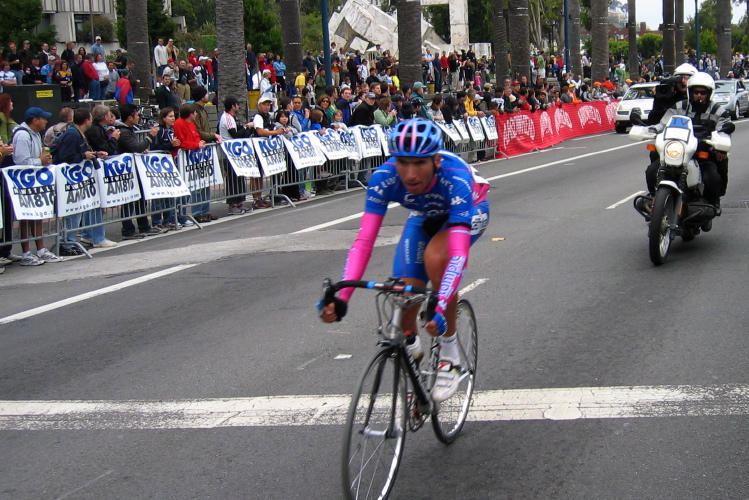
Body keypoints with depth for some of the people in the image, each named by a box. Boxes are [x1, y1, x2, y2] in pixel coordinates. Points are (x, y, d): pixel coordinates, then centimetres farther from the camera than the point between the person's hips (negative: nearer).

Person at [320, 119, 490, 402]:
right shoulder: (384, 178, -33)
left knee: (435, 258, -35)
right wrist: (341, 297, -49)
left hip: (468, 211, -3)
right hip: (424, 216, 4)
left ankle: (450, 355, -17)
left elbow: (458, 254, -48)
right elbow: (364, 241, -36)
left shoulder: (455, 179, -41)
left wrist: (442, 308, -60)